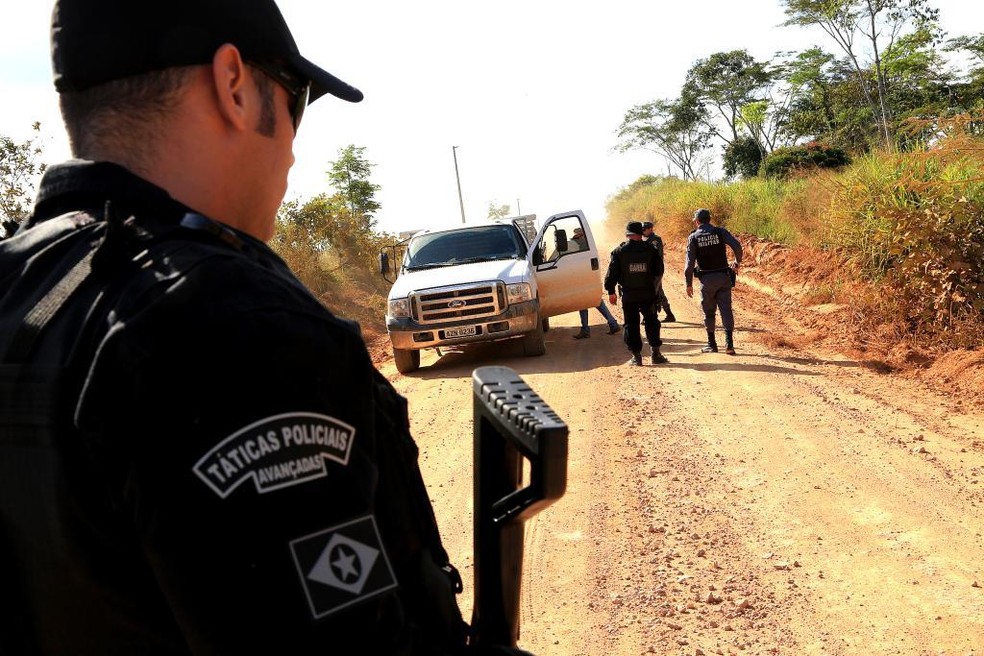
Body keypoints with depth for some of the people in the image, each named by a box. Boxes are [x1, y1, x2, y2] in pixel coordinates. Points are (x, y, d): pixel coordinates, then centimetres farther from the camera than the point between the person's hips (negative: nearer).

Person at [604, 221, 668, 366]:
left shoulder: (619, 251, -3)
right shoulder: (650, 249, -1)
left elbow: (612, 273, -3)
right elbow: (659, 270, 5)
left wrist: (611, 292, 4)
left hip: (628, 295, -1)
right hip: (648, 293, 1)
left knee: (631, 325, 7)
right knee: (651, 323, 12)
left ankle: (636, 356, 6)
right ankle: (656, 353, 9)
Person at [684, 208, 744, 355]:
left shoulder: (693, 237, -3)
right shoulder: (720, 232, 1)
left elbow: (690, 263, -6)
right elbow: (737, 246, -12)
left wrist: (689, 283, 0)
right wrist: (737, 263, 5)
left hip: (706, 279, -1)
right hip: (724, 277, 1)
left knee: (709, 312, 11)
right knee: (726, 309, 2)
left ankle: (712, 344, 17)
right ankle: (729, 344, -8)